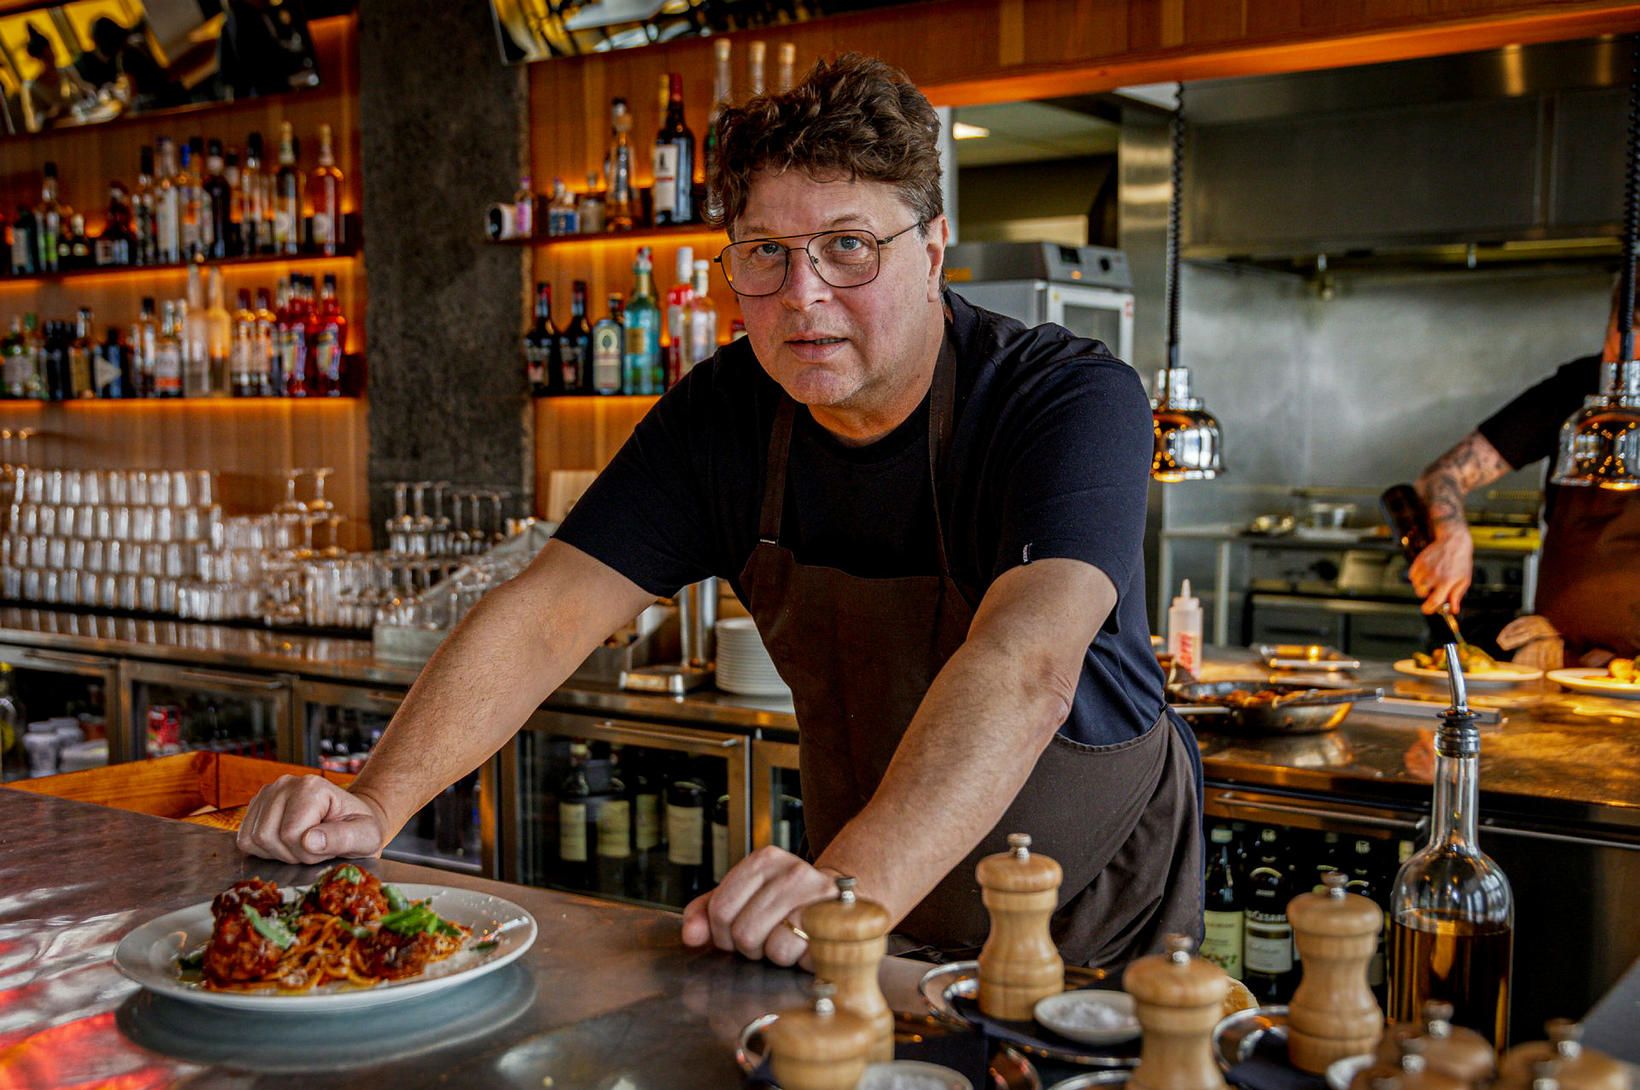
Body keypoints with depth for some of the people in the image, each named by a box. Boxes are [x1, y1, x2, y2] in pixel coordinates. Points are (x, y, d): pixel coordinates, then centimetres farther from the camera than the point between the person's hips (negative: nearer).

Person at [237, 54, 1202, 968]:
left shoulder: (1075, 402, -23)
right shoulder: (722, 416, -8)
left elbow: (1025, 670, -40)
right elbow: (544, 616, -13)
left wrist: (859, 883, -55)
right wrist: (378, 802, -28)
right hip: (872, 901, 3)